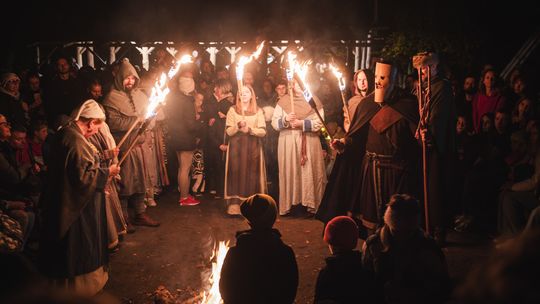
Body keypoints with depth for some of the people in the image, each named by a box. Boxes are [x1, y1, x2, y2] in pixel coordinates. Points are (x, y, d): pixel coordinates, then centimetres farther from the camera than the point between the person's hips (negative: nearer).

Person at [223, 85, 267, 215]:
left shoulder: (258, 111, 9)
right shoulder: (232, 110, 8)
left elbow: (263, 131, 0)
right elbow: (228, 131, 1)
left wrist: (249, 129, -16)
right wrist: (238, 126, -18)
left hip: (253, 148, 1)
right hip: (236, 147, 0)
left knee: (252, 175, -3)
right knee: (236, 174, -8)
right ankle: (234, 205, -8)